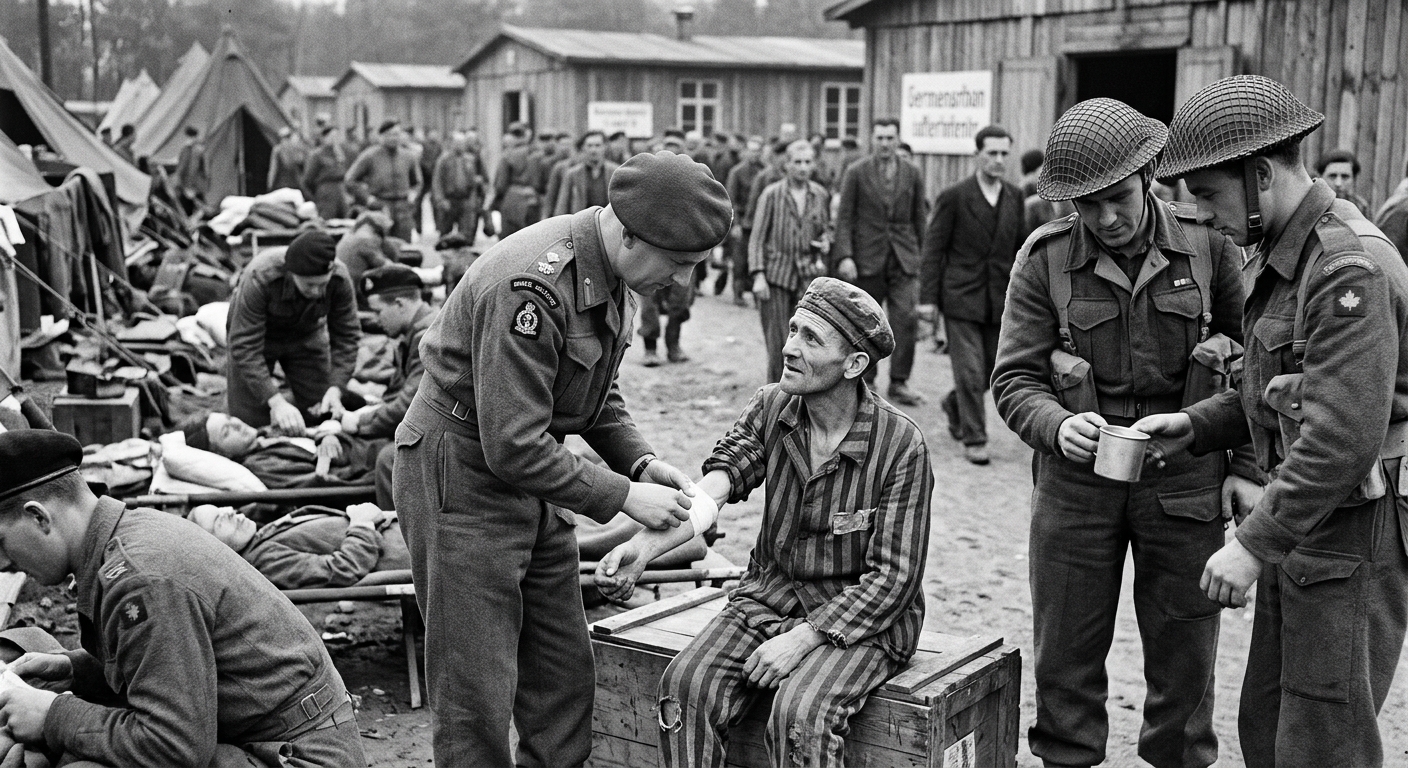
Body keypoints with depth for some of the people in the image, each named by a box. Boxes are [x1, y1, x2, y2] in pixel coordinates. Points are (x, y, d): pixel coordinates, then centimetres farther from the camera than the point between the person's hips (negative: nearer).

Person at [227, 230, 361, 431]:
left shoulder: (340, 280, -30)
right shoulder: (259, 278, -39)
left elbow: (346, 336, -19)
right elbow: (245, 347, -37)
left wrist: (335, 389, -32)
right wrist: (276, 401, -45)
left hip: (306, 337, 3)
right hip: (257, 333, -3)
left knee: (322, 414, 0)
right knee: (249, 422, -7)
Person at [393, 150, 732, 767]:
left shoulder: (608, 273, 1)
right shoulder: (531, 287, -29)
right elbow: (514, 446, -29)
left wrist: (640, 461, -2)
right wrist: (623, 495, -21)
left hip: (527, 483, 9)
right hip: (461, 477, -9)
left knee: (565, 673, 14)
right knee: (477, 696, -1)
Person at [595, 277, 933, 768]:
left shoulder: (900, 445, -16)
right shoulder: (771, 409, -2)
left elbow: (894, 578, -15)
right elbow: (709, 492, -14)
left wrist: (802, 637, -22)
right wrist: (644, 546, -33)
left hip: (862, 618, -4)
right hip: (769, 594, 5)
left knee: (800, 715, -30)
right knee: (686, 685, -19)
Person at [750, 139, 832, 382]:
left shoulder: (821, 195, 8)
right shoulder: (772, 194, -2)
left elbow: (827, 226, 25)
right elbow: (757, 238, -3)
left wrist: (826, 240, 1)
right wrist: (758, 276, -11)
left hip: (810, 275, 2)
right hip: (776, 274, -2)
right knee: (777, 341, 0)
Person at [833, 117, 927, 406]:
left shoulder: (912, 174, 7)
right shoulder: (856, 173, 0)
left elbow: (919, 219, 12)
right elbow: (844, 217, -3)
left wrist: (921, 258, 11)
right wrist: (844, 256, -13)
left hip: (903, 259, 1)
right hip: (867, 259, -1)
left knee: (907, 318, -10)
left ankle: (899, 382, -1)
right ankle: (864, 382, 19)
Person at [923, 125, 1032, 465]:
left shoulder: (1015, 197, 7)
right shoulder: (953, 197, -6)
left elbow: (1022, 247, 13)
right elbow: (933, 249, -5)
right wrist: (928, 297, -9)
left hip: (1000, 299, 5)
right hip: (961, 297, -4)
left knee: (992, 369, 10)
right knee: (970, 371, -4)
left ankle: (955, 404, 38)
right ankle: (973, 439, 7)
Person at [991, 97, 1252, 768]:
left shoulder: (1207, 245, -3)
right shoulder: (1044, 260, -5)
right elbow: (1013, 379, -5)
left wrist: (1246, 465, 0)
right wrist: (1058, 425, -25)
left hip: (1183, 479, 0)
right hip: (1076, 478, 0)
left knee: (1184, 656, 11)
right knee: (1066, 656, 10)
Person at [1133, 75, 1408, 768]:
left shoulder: (1349, 269, -21)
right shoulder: (1277, 255, 11)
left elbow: (1344, 438, -27)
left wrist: (1255, 543, -22)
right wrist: (1196, 426, 5)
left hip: (1352, 536, -9)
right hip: (1297, 528, 10)